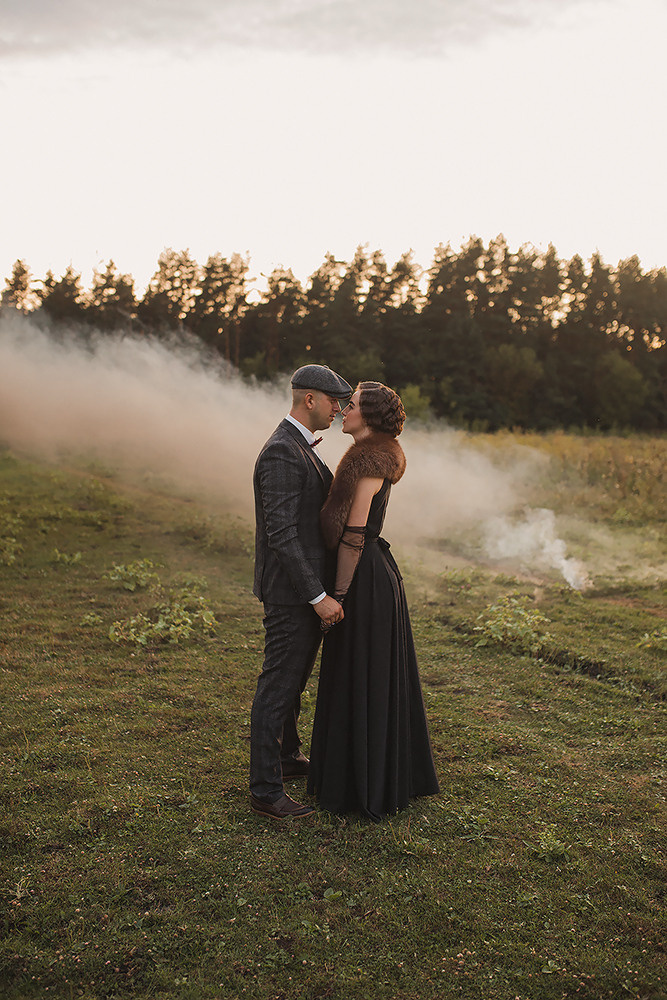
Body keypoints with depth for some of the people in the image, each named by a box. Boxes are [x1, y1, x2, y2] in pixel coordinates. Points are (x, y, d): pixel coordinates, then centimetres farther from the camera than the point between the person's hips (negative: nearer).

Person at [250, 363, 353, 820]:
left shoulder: (303, 448, 12)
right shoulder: (281, 453, -21)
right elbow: (280, 534, -26)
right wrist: (319, 597, -25)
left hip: (309, 586, 10)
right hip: (291, 593, -10)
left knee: (295, 679, 24)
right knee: (278, 687, 0)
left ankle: (288, 756, 42)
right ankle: (265, 790, 13)